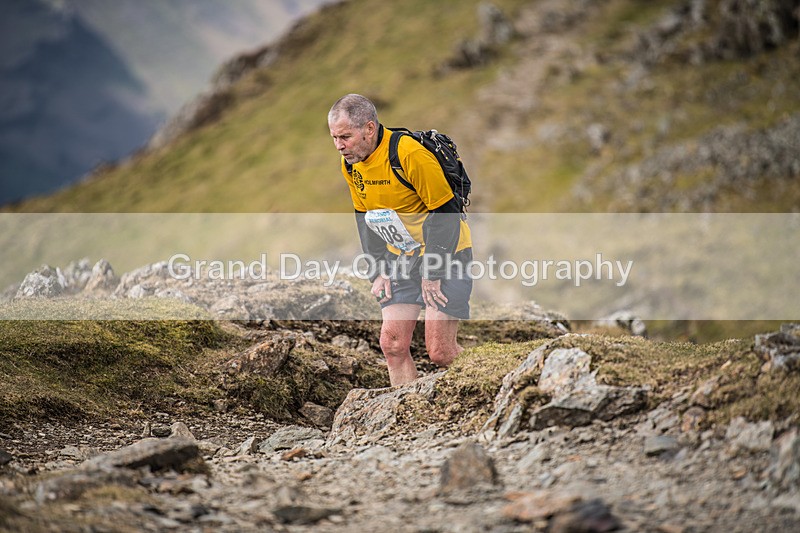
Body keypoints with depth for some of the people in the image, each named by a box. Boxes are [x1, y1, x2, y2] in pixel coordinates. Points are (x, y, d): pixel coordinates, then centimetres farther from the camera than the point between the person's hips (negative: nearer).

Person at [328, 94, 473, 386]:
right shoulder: (350, 164, 0)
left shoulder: (410, 155, -24)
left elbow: (446, 213, -20)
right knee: (392, 344, -2)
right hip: (402, 260, 7)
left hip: (446, 254, -7)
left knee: (439, 351, -11)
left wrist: (433, 274, -17)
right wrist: (378, 271, 5)